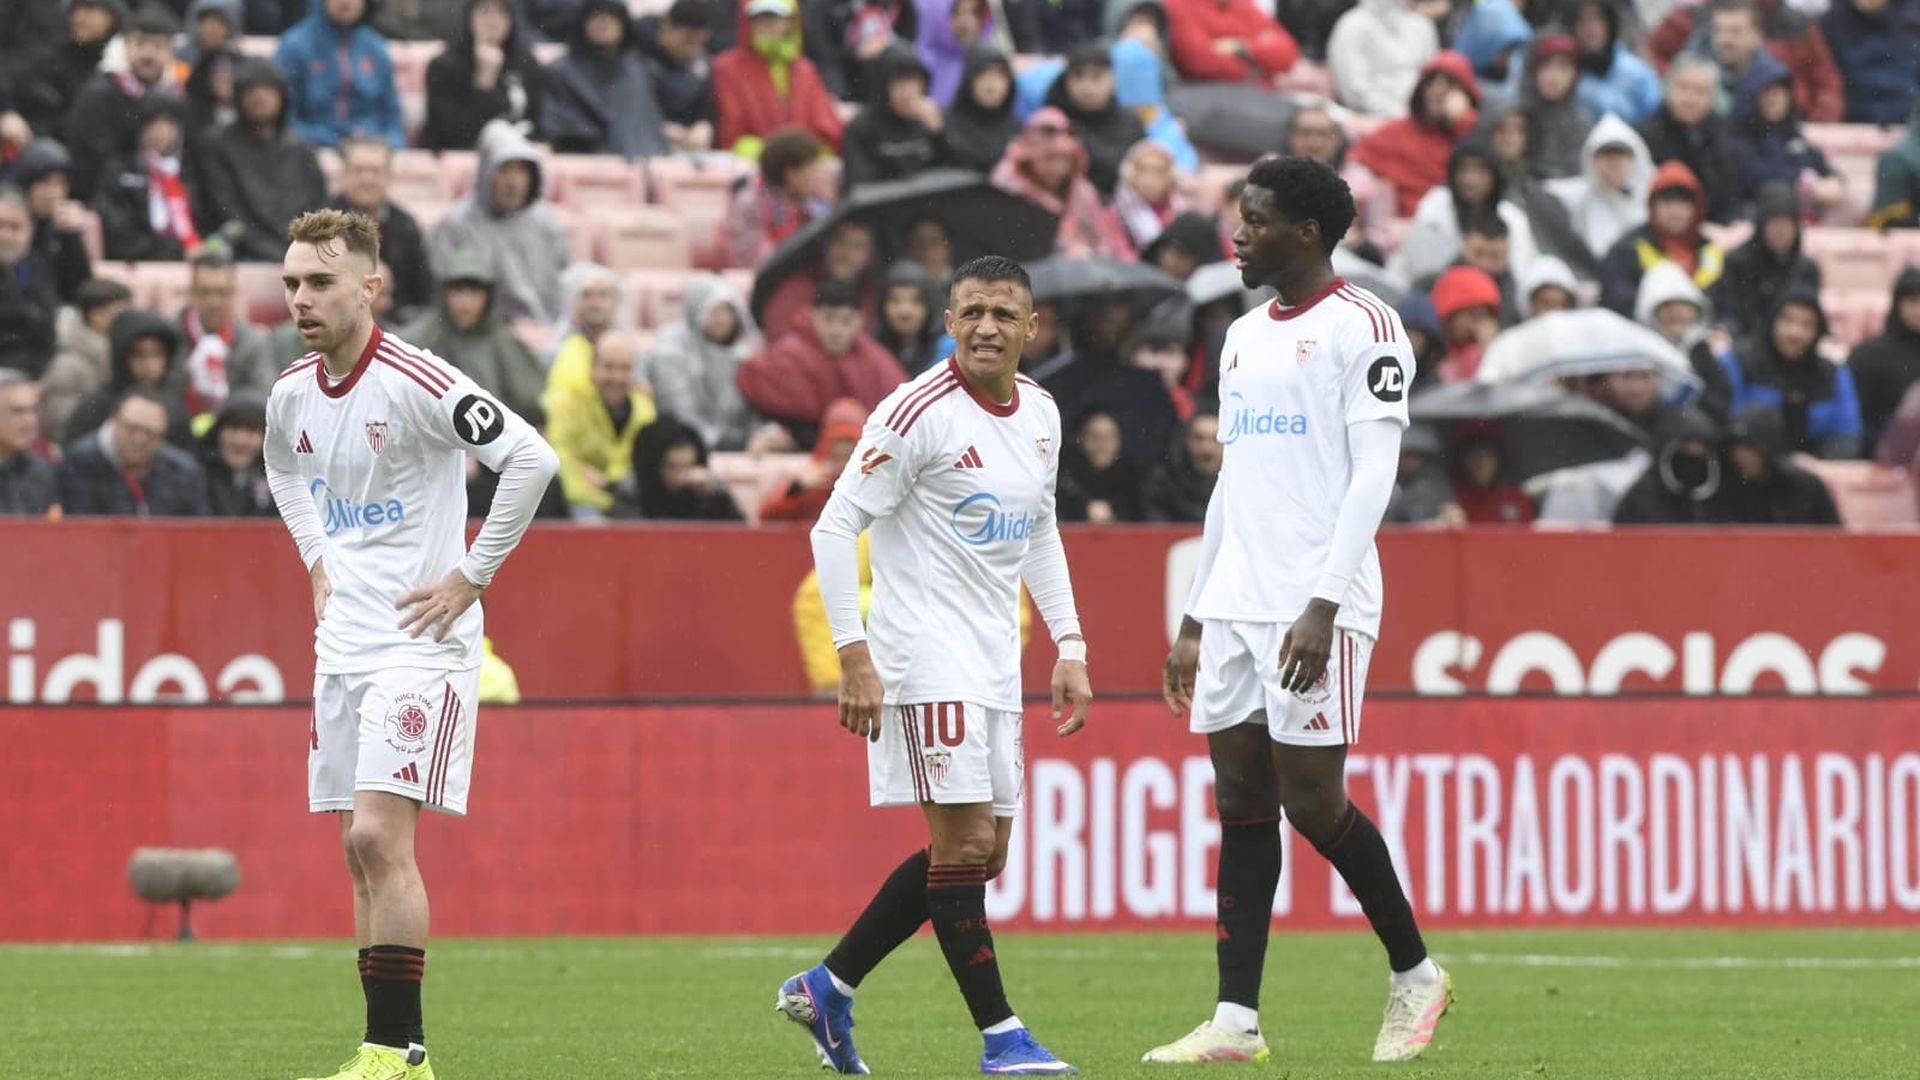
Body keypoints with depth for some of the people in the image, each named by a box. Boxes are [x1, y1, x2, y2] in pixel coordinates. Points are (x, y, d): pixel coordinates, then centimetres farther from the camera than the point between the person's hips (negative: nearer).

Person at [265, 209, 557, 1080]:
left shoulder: (416, 383, -17)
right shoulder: (291, 394, 7)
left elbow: (531, 458, -21)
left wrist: (472, 576, -17)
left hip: (419, 641, -8)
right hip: (344, 640, 8)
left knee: (380, 836, -16)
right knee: (362, 852, 7)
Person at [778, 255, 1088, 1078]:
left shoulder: (1040, 414, 10)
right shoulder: (920, 414, -13)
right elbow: (834, 527, -13)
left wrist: (1069, 647, 16)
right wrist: (854, 658, -19)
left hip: (993, 663, 8)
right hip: (928, 656, -8)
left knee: (981, 855, 9)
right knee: (965, 840, -11)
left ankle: (827, 988, 19)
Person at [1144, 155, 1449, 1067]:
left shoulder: (1361, 327, -6)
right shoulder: (1245, 336, 19)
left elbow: (1373, 476, -13)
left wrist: (1323, 605, -21)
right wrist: (1193, 620, 19)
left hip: (1315, 608, -8)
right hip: (1234, 606, 8)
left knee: (1312, 801, -8)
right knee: (1241, 803, 3)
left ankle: (1414, 973, 11)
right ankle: (1236, 1021, 1)